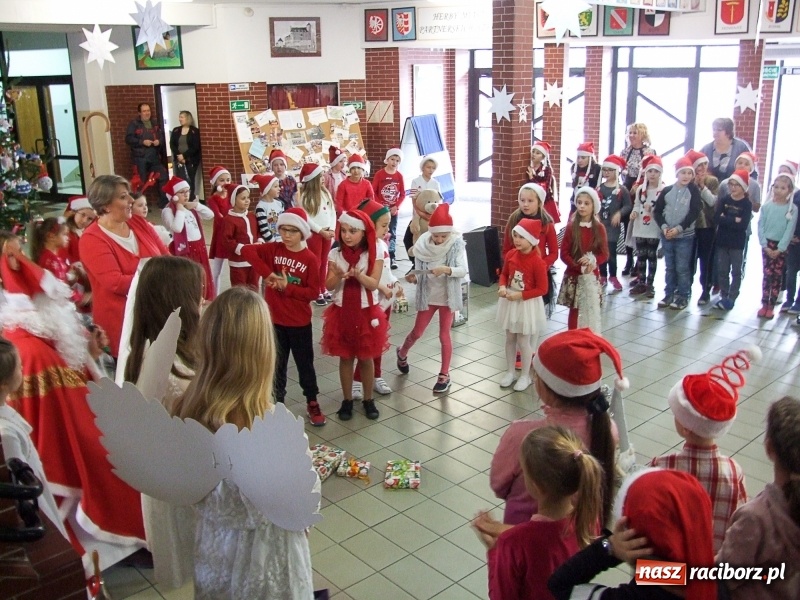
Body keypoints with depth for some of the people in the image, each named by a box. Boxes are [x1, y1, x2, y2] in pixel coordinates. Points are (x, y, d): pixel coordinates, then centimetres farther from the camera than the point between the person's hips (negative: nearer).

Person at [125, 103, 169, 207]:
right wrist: (142, 142, -17)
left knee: (164, 177, 3)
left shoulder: (155, 123, 13)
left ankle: (164, 202, 14)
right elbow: (128, 139, -8)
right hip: (140, 158, -4)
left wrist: (159, 141, -5)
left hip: (155, 157, 4)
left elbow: (162, 136, 18)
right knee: (142, 181, 1)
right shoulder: (134, 124, -1)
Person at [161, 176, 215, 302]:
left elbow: (210, 215, 9)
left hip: (199, 247, 8)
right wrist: (180, 210, -17)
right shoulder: (168, 211, -11)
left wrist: (196, 205, -2)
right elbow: (176, 228, -26)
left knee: (201, 276, 16)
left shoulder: (192, 208, 12)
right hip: (184, 249, -8)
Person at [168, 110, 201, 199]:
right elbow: (172, 145, 5)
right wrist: (178, 156, -11)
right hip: (179, 160, 3)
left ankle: (191, 200, 4)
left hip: (191, 160, -3)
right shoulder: (175, 131, 13)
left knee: (190, 181, -2)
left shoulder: (195, 131, 1)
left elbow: (195, 147, -8)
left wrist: (184, 155, -15)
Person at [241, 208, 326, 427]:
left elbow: (313, 292, -13)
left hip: (300, 322, -2)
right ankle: (277, 403, 31)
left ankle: (312, 403, 30)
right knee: (276, 365, 15)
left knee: (305, 363, 13)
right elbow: (247, 250, -20)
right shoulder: (273, 250, -4)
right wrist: (267, 273, -25)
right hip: (274, 320, 2)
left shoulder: (310, 259, -10)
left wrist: (287, 287, -22)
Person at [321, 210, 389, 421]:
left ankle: (368, 400, 25)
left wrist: (358, 274, -33)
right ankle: (347, 400, 24)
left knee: (366, 358, 10)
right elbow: (329, 285, -7)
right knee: (345, 357, 11)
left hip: (367, 312, -2)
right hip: (342, 312, 2)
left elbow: (374, 284, -15)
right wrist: (339, 275, -28)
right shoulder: (335, 254, -3)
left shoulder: (374, 254, -8)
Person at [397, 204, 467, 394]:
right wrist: (413, 278, -26)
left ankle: (444, 375, 18)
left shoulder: (457, 245, -14)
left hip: (448, 296, -2)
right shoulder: (423, 245, -10)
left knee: (444, 335, 4)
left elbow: (463, 270, -20)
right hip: (427, 295, 2)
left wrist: (446, 269, -36)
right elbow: (419, 272, -5)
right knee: (417, 332, 13)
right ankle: (402, 353, 43)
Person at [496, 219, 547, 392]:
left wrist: (519, 295, -23)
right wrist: (502, 287, -9)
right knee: (510, 339, 15)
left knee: (524, 342, 4)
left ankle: (525, 376, 22)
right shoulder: (511, 255, -4)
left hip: (528, 304, -6)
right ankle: (510, 372, 31)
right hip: (510, 302, 6)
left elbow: (542, 289, -18)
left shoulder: (537, 261, -21)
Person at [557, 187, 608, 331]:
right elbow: (564, 253, -5)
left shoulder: (599, 229, 0)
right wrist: (579, 266, -17)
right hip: (574, 276, -1)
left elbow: (605, 254, 2)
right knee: (574, 311, 6)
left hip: (592, 277, 1)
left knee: (592, 311, -1)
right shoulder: (571, 227, -3)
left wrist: (592, 261, -18)